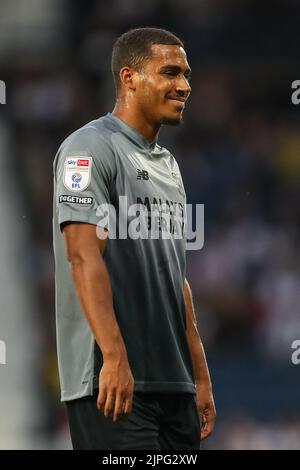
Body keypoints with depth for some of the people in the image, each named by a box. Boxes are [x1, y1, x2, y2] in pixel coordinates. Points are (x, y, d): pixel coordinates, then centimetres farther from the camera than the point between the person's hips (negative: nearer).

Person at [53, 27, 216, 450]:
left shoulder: (167, 164, 21)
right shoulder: (92, 148, -7)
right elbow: (84, 256, -18)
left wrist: (201, 376, 18)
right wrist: (115, 358, -27)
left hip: (174, 384, 9)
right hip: (113, 383, -9)